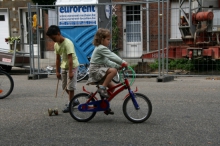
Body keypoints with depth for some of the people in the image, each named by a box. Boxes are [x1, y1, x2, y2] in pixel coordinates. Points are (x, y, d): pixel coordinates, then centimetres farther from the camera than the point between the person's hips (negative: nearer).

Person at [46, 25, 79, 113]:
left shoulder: (67, 43, -22)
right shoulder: (56, 44, 2)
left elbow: (70, 58, -24)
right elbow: (58, 58, 8)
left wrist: (70, 71, -26)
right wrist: (57, 71, 8)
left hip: (72, 66, -8)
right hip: (64, 66, 8)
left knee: (70, 86, -4)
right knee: (65, 86, 12)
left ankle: (70, 104, 7)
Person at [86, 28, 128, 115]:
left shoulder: (100, 49, 21)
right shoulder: (101, 48, -12)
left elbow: (108, 62, 22)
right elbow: (112, 56, -22)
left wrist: (119, 65, 14)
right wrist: (122, 62, -24)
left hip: (99, 72, 10)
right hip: (95, 71, -10)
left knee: (112, 86, 5)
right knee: (113, 70, -29)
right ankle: (102, 88, -20)